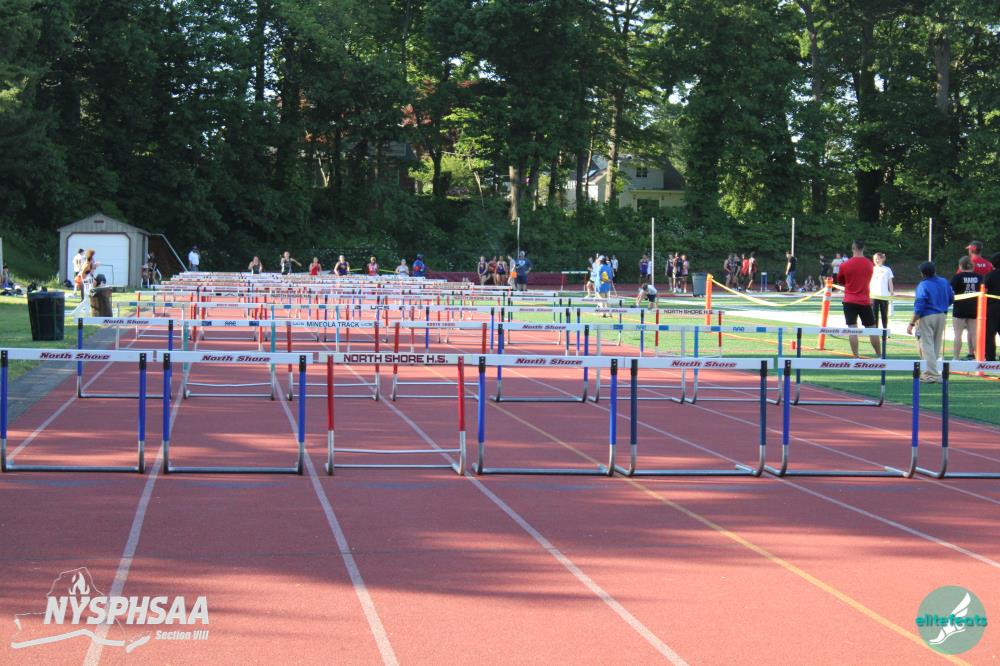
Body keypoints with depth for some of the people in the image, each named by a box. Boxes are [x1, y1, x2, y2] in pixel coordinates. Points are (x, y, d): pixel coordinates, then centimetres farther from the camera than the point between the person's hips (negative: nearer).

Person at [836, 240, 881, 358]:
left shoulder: (845, 265, -7)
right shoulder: (870, 264, 1)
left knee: (852, 329, -2)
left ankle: (856, 357, -8)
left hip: (850, 301, -2)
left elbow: (840, 281, 7)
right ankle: (879, 356, 13)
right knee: (872, 329, 9)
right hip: (865, 301, 2)